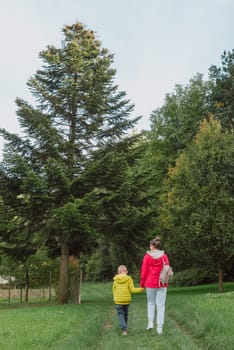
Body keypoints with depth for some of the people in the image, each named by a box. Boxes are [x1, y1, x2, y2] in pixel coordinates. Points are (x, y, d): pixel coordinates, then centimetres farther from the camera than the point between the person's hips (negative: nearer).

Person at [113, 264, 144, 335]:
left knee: (120, 315, 3)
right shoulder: (129, 279, -5)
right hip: (126, 300, 0)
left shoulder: (116, 280, 1)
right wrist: (141, 289, 0)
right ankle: (125, 327, 29)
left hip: (118, 300, 0)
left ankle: (124, 329, -12)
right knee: (125, 314, 18)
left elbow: (114, 290, 5)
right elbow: (132, 289, -9)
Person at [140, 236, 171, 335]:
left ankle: (150, 322, 6)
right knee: (161, 305, 7)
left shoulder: (147, 256, -8)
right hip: (162, 284, 1)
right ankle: (159, 327, 4)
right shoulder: (164, 256, -4)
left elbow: (144, 271, -5)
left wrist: (142, 284, 7)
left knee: (150, 303, 19)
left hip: (150, 283, 0)